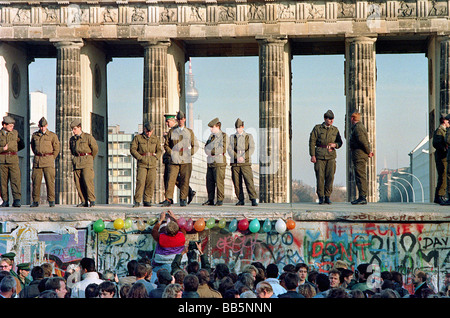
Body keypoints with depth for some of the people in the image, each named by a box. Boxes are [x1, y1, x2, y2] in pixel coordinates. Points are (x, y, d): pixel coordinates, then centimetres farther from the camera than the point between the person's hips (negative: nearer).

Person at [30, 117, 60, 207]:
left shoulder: (53, 135, 2)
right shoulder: (34, 135, 11)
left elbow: (56, 149, 7)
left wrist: (51, 159, 8)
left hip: (48, 160, -3)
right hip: (37, 160, 3)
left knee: (50, 181, -6)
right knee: (35, 181, 0)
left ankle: (51, 201, 0)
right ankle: (35, 201, 6)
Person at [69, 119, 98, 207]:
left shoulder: (88, 137, -3)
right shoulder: (72, 139, 13)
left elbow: (95, 148, 3)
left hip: (87, 160, -5)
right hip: (77, 162, 5)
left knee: (88, 181, -14)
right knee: (78, 183, -2)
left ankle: (92, 200, -7)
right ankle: (84, 201, 2)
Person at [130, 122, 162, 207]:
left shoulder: (155, 139, 12)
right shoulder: (137, 138, 3)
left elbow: (159, 150, 16)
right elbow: (132, 149, -2)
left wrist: (156, 158, -1)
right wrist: (140, 158, -10)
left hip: (152, 164, 3)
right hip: (142, 163, -3)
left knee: (150, 183, 1)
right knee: (140, 182, -12)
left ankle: (147, 201, 10)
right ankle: (137, 201, -10)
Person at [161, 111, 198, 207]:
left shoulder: (190, 132, 11)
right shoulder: (171, 131, 10)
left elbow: (195, 145, 15)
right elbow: (166, 145, 13)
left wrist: (190, 153, 0)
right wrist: (171, 153, -2)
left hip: (186, 161, 1)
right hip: (174, 160, 0)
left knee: (185, 181, -1)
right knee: (171, 179, -9)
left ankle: (183, 200, 5)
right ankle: (168, 199, -8)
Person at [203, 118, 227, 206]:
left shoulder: (223, 135, -3)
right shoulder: (211, 135, 19)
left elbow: (223, 149, -13)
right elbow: (206, 148, 13)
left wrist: (212, 151, -10)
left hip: (219, 162, -7)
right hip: (210, 162, 7)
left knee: (219, 181, -6)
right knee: (209, 182, 5)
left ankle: (220, 200, 0)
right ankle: (210, 200, 11)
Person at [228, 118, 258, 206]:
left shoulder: (249, 136, 10)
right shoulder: (232, 137, 14)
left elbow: (251, 149, 0)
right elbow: (229, 149, 3)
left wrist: (243, 157, -13)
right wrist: (237, 157, -12)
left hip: (245, 162, -2)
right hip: (235, 163, 2)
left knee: (249, 181, -11)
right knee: (237, 182, -1)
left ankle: (253, 199, -11)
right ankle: (240, 200, 7)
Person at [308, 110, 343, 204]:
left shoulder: (335, 130, 9)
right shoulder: (317, 128, 1)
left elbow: (340, 142, 14)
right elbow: (312, 142, -2)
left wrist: (334, 145, -10)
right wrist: (312, 155, -10)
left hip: (331, 156, 2)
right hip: (320, 156, -2)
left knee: (330, 177, -4)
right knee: (320, 177, -4)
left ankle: (327, 197, 5)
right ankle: (321, 197, 3)